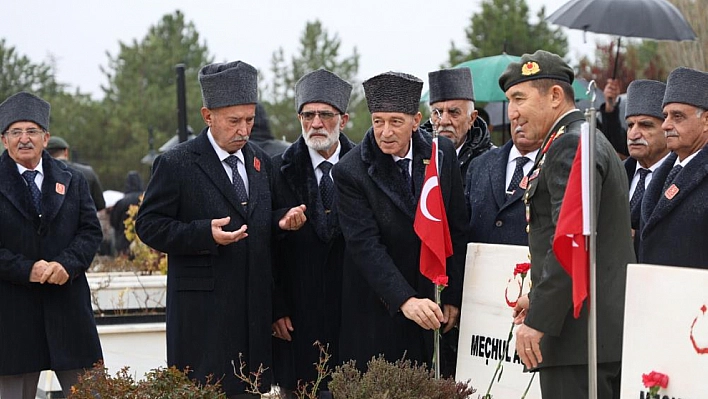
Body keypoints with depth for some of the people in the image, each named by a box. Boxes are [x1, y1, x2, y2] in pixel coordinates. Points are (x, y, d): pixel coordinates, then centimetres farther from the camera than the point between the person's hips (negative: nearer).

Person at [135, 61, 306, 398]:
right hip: (203, 312, -5)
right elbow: (149, 225, -6)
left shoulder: (260, 162, 14)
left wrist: (283, 223, 1)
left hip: (255, 306, 5)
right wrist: (205, 234, -19)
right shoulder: (176, 164, -5)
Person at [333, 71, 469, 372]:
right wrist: (405, 300, -28)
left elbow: (458, 231, 4)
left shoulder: (442, 154, -1)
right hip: (379, 310, -3)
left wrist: (453, 298, 2)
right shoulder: (350, 172, -12)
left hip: (435, 303, 3)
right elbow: (365, 245, -19)